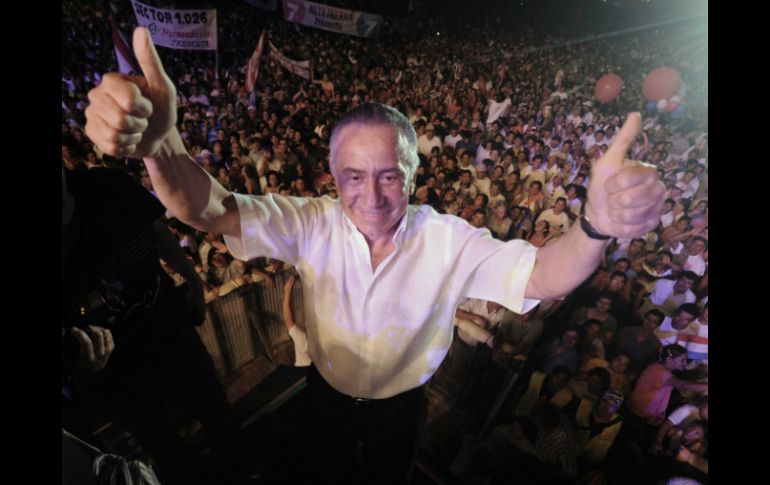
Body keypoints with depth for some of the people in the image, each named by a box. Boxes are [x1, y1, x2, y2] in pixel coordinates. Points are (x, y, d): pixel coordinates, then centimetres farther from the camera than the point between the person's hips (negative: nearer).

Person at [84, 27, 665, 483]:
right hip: (326, 392, 2)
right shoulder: (313, 224, -26)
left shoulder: (447, 239, -29)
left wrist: (595, 225, -56)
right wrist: (161, 144, -55)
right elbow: (212, 211, -33)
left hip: (400, 403, -1)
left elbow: (540, 277, -34)